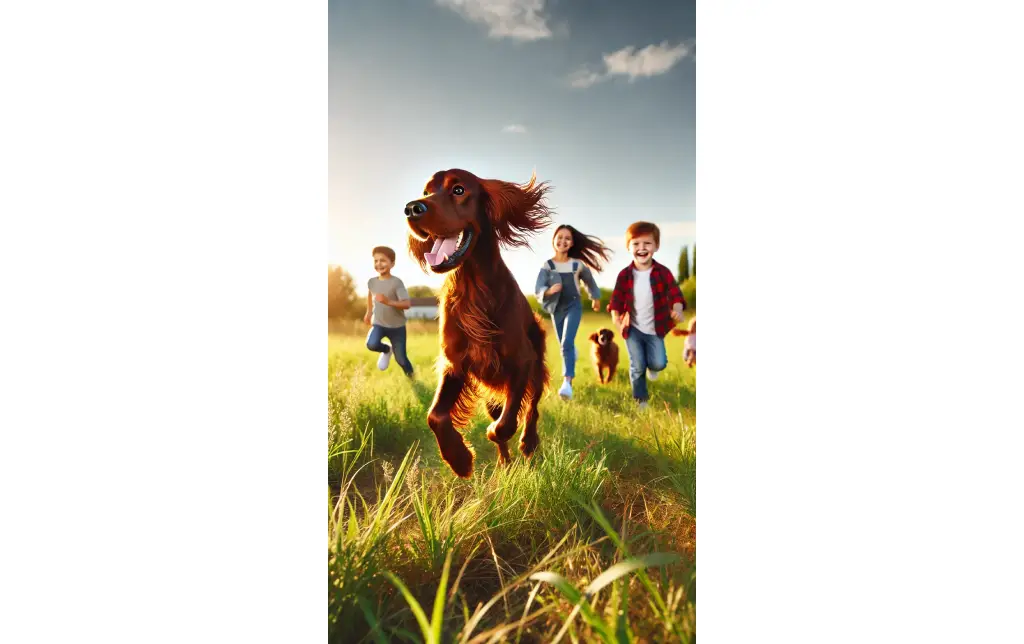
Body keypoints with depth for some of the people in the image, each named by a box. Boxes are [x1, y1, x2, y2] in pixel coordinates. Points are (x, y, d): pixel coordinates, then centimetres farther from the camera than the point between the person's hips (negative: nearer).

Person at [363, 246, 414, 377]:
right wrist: (369, 312, 23)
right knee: (371, 344, -28)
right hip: (378, 324, 3)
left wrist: (389, 302, -38)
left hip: (397, 326, -3)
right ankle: (386, 350, 8)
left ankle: (410, 377, 34)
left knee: (401, 359, 1)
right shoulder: (372, 282, -3)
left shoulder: (396, 282, -18)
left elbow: (407, 304, -25)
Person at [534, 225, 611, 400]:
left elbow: (590, 281, 13)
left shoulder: (578, 264, -6)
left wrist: (596, 297, 27)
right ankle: (573, 353, 56)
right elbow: (538, 289, -17)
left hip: (573, 306, -2)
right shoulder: (547, 265, -8)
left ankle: (567, 383, -29)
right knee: (564, 346, 19)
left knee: (567, 343, -21)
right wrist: (549, 290, -39)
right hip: (556, 309, 2)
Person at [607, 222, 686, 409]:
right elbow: (617, 297, -5)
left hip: (655, 329, 0)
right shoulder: (624, 275, -6)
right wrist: (615, 315, -24)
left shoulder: (662, 272, -10)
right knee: (637, 367, 1)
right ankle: (640, 400, 21)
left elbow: (674, 292, -18)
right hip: (633, 328, 0)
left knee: (659, 363, -8)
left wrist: (677, 309, -39)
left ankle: (651, 367, 32)